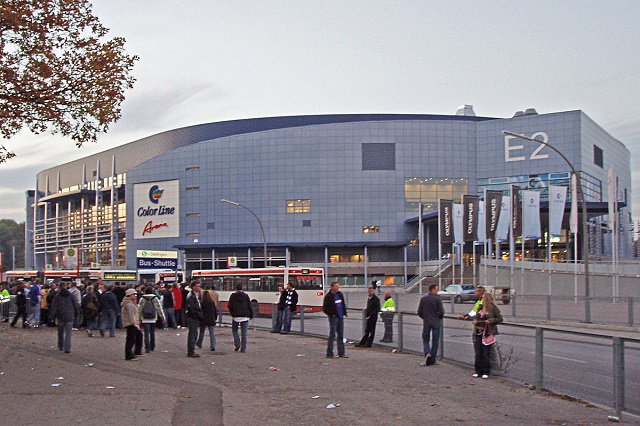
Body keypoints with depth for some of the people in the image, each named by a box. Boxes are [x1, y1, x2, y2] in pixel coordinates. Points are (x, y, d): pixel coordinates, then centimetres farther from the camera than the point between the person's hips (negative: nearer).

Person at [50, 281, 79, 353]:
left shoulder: (57, 296, -3)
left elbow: (53, 307, -3)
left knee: (60, 332, 17)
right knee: (68, 333, -1)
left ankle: (60, 346, 28)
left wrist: (54, 317, 5)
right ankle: (67, 348, -11)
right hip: (69, 317, 0)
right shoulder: (71, 296, 0)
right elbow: (76, 306, 5)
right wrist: (75, 314, 17)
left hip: (60, 317, 0)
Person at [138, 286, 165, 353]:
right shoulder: (155, 299, -1)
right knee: (152, 333, 14)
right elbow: (159, 308, 1)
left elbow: (139, 310, 0)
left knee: (146, 334, -2)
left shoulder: (142, 299, -2)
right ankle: (152, 347, 22)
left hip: (145, 320, -1)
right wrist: (162, 317, 8)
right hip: (153, 319, 1)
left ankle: (147, 348, -9)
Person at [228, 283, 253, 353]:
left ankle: (237, 344, 0)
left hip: (236, 316, -1)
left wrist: (232, 313, 12)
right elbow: (249, 306, 3)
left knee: (234, 330, 17)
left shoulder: (233, 296, -2)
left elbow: (230, 306, -5)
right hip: (245, 316, 1)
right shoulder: (246, 296, 3)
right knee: (244, 333, 4)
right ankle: (243, 348, 3)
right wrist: (251, 315, 11)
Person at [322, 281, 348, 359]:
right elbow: (325, 309, -10)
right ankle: (329, 354, -2)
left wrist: (344, 313, 12)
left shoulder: (340, 294, 9)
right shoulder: (328, 296, -11)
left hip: (340, 317, 7)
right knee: (332, 335, -6)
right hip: (333, 317, -7)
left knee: (341, 335, 10)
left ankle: (341, 353, 16)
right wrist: (331, 314, -14)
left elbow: (343, 304, 21)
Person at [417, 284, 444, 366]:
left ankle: (427, 353, -13)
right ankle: (432, 360, 8)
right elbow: (441, 312, -10)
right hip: (435, 323, -2)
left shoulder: (423, 299, 2)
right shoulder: (437, 299, -9)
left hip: (426, 323, 2)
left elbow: (419, 312, 3)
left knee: (425, 340, 13)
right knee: (435, 342, 7)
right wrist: (438, 318, 10)